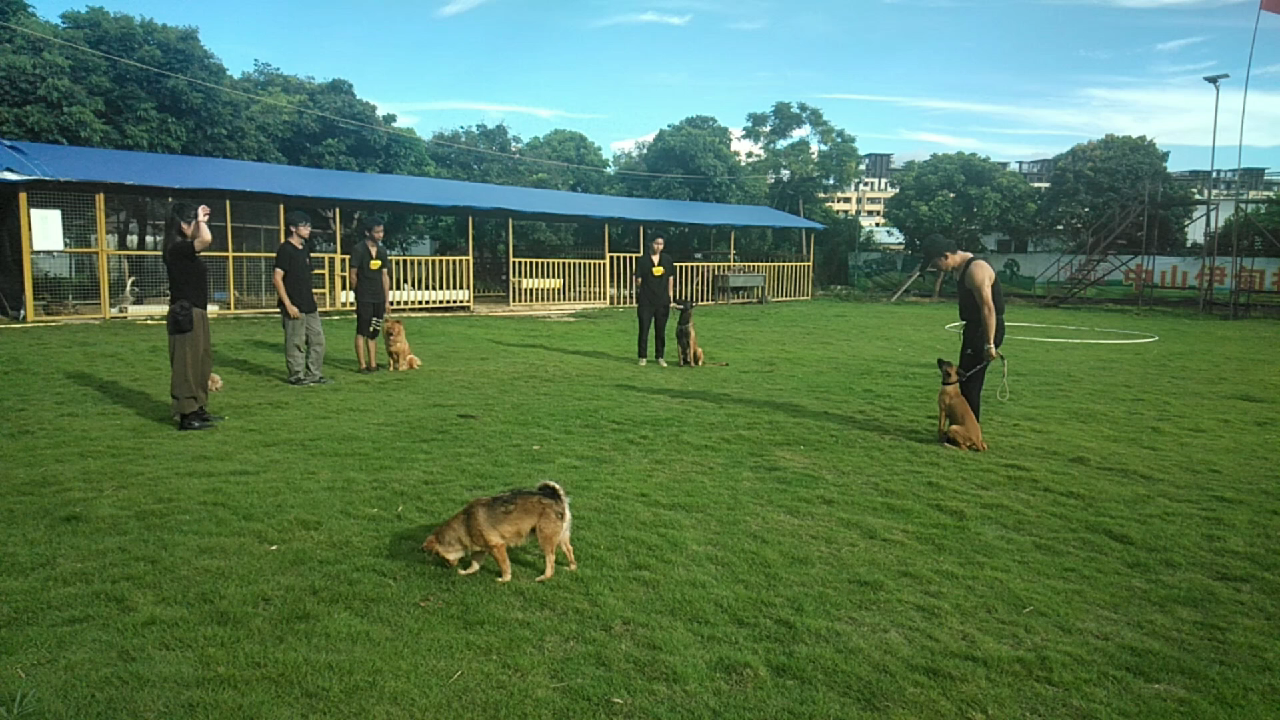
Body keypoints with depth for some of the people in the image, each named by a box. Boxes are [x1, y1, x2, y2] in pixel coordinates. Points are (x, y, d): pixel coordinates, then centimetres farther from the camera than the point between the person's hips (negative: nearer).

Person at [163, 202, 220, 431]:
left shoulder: (185, 249, 13)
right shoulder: (177, 249, -16)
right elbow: (206, 240, -31)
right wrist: (201, 220, -17)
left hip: (197, 313, 10)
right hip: (185, 315, -10)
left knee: (202, 362, 17)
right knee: (186, 364, -6)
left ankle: (197, 409, 27)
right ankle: (186, 415, 0)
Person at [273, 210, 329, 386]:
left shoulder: (305, 249, 13)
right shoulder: (285, 249, -11)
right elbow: (277, 278, -15)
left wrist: (311, 296, 16)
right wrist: (288, 304, -18)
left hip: (309, 305, 8)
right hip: (294, 306, -8)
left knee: (318, 339, 10)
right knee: (296, 342, -1)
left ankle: (314, 374, 19)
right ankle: (297, 376, 10)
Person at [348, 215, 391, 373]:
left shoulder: (382, 250, 9)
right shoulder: (358, 249, -9)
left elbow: (385, 276, 11)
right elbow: (353, 274, -5)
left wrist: (387, 300, 9)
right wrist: (358, 293, 4)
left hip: (379, 298, 6)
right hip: (364, 298, -5)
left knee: (373, 332, 10)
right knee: (362, 332, -1)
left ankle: (373, 364, 14)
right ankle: (363, 365, 2)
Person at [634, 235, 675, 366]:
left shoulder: (667, 259, 6)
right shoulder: (643, 260, -4)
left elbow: (671, 279, 10)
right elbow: (638, 280, -1)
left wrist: (670, 297, 7)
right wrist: (638, 298, -2)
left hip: (662, 301, 3)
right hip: (646, 301, -3)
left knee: (661, 331, 10)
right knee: (644, 330, 2)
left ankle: (660, 357, 20)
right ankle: (643, 357, 12)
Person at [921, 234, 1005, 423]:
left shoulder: (975, 270, -22)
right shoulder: (959, 268, 10)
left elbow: (988, 308, -26)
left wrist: (989, 344, -27)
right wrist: (967, 332, 22)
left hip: (987, 329, -10)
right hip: (974, 327, 10)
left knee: (970, 381, -7)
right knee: (966, 380, 14)